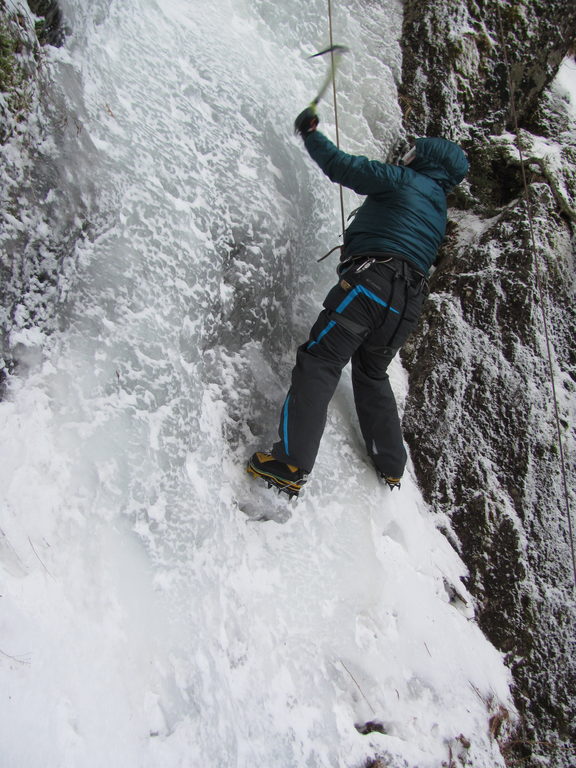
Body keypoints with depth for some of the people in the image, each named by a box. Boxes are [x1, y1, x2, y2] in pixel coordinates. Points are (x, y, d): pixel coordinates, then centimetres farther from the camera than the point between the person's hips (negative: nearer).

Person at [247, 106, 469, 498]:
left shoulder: (404, 180, 8)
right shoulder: (439, 211, 31)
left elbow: (343, 166, 7)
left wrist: (310, 131, 22)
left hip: (371, 280, -8)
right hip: (409, 302, 8)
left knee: (319, 362, -13)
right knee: (372, 375, 21)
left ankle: (291, 465, -23)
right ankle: (392, 465, 25)